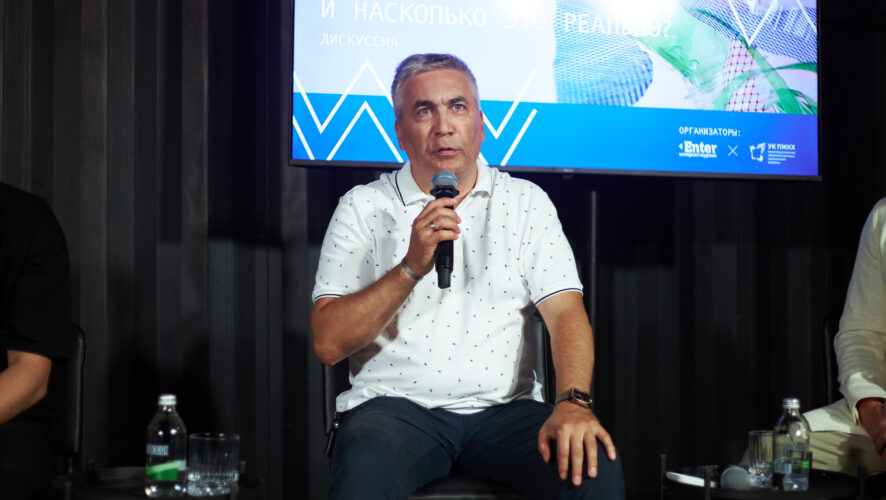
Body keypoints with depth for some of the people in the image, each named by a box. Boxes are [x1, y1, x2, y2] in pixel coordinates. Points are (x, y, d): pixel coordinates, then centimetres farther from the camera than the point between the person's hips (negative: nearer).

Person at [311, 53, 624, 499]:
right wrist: (411, 268, -16)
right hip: (396, 407, -2)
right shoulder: (363, 207, 5)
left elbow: (566, 313, 1)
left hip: (503, 409, 2)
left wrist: (573, 403, -19)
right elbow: (328, 343, -3)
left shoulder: (527, 203, 11)